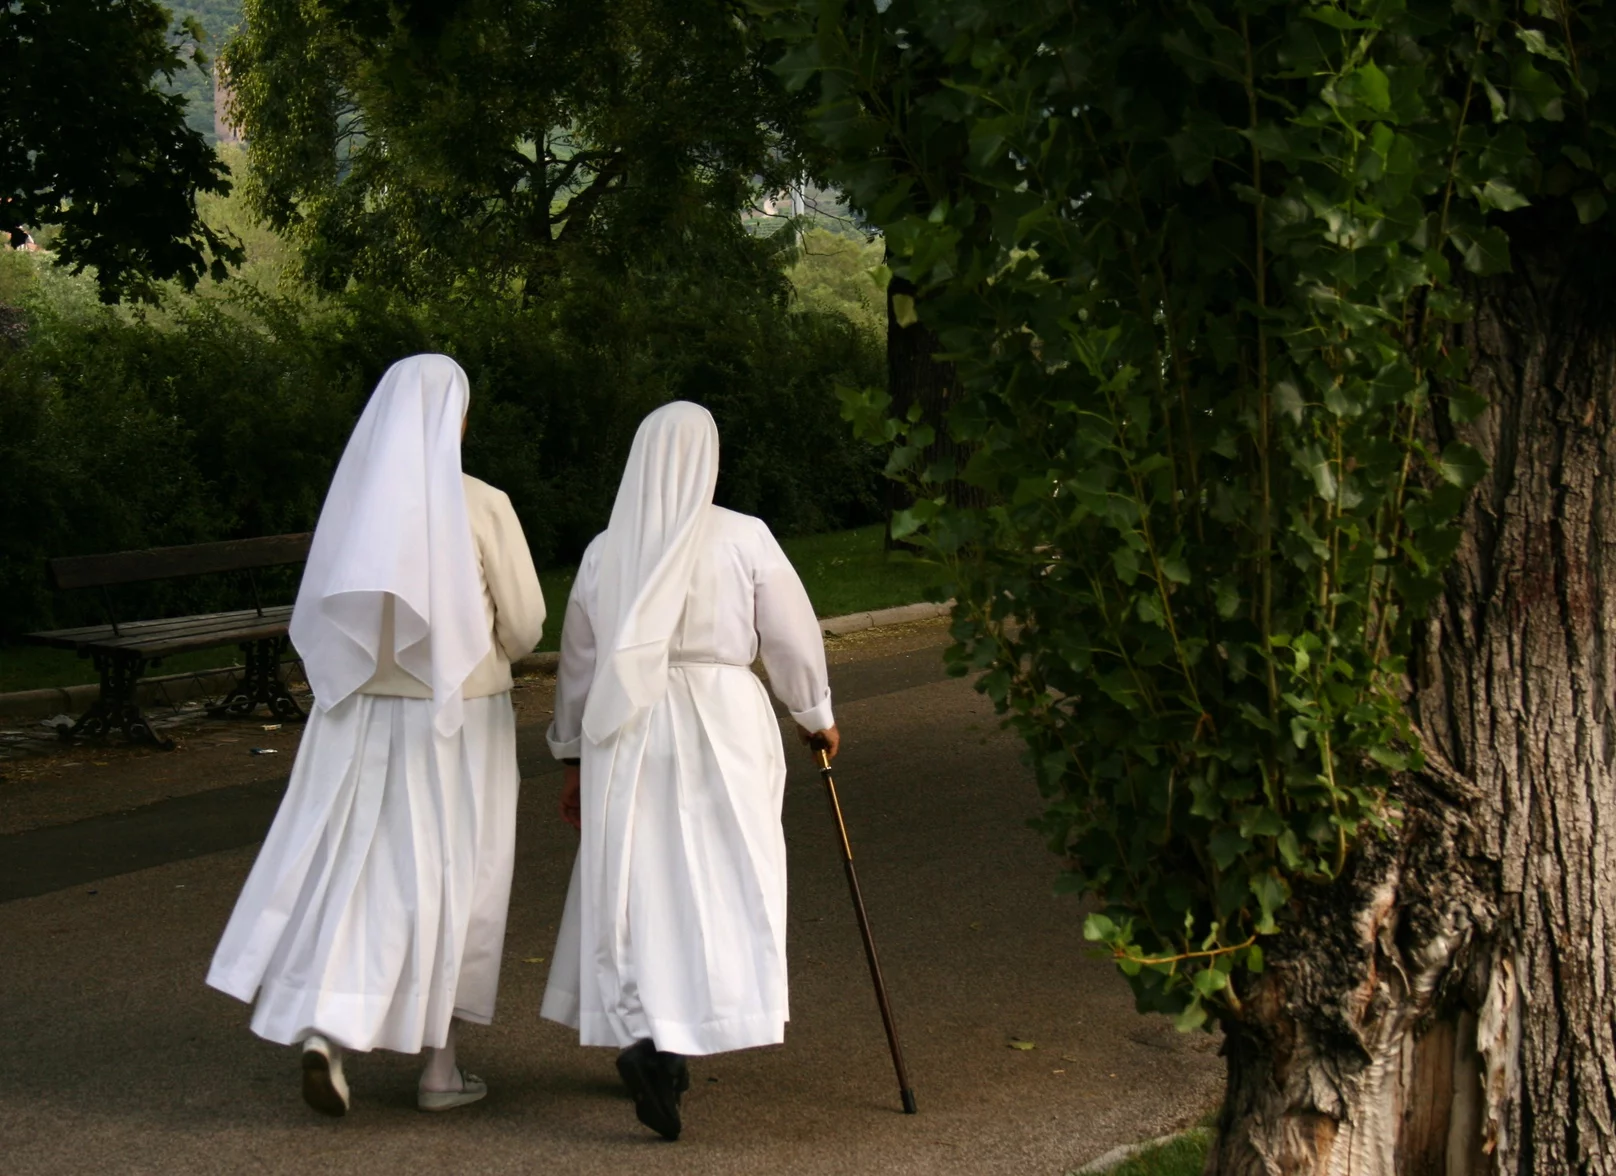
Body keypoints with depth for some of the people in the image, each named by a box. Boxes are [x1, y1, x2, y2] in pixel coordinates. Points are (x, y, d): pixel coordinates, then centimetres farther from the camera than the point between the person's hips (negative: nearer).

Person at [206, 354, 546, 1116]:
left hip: (362, 717, 3)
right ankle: (439, 1065, 16)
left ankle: (325, 1031, -11)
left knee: (355, 873, 10)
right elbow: (525, 625, -7)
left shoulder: (354, 500, -1)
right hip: (459, 718, -3)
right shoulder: (482, 506, -12)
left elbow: (320, 618, 3)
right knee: (455, 881, 10)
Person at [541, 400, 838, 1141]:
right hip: (722, 720, -3)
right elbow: (792, 635, 2)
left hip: (626, 733, 3)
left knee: (636, 885, 10)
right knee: (724, 887, 1)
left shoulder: (605, 552, 5)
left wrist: (573, 758, 19)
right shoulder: (743, 539, -4)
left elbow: (579, 663, 10)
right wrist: (816, 714, 18)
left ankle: (641, 1032, 5)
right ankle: (663, 1045, -13)